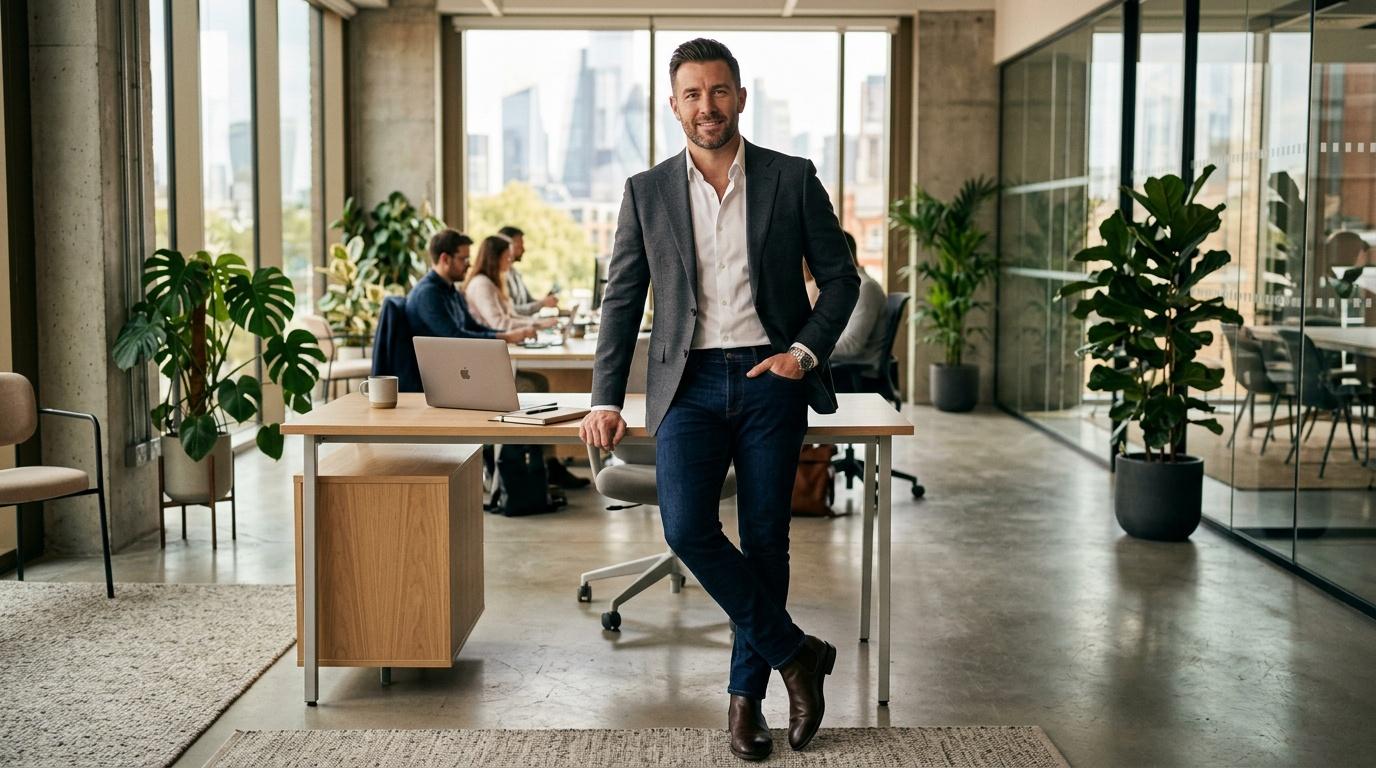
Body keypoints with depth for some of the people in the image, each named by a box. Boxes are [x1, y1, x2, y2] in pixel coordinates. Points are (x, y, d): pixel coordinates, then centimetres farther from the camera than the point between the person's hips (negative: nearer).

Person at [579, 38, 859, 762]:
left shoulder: (792, 179, 4)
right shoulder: (646, 191, 7)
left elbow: (840, 276, 8)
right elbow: (622, 299, 7)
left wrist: (807, 350, -7)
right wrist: (605, 400, 0)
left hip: (770, 379, 0)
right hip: (690, 382, 1)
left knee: (764, 541, 3)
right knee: (687, 528, -17)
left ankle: (746, 695, 19)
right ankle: (793, 652, 1)